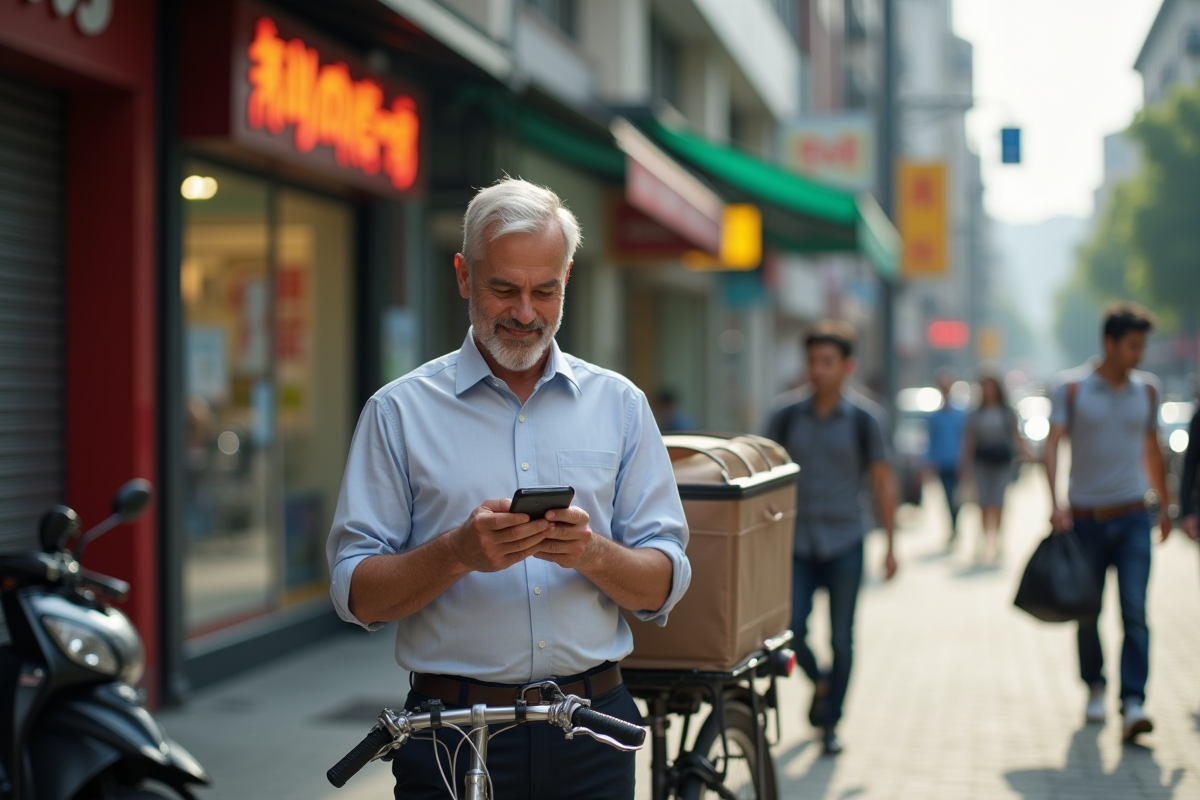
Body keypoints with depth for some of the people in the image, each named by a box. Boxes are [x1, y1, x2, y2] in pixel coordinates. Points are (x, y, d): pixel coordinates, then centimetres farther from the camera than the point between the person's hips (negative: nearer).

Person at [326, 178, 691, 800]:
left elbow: (663, 585, 3)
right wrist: (457, 553, -20)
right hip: (452, 731, -1)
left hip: (592, 732, 2)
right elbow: (356, 595, -4)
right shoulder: (399, 411, 1)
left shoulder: (620, 405, 7)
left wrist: (591, 553, -16)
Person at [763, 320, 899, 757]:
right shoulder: (786, 416, 0)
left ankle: (830, 724, 18)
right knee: (791, 629, -6)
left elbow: (882, 482, 4)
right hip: (796, 542, 1)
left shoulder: (863, 418, -2)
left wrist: (890, 544, 2)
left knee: (841, 638, 2)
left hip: (844, 544, -1)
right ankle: (818, 680, 27)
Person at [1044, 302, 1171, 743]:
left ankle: (1133, 704, -15)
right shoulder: (1072, 386, -3)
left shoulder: (1147, 389, 7)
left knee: (1135, 611, -11)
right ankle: (1095, 688, 29)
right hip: (1085, 519, -1)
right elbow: (1052, 444, -10)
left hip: (1132, 517, 1)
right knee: (1087, 613, 9)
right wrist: (1055, 503, -22)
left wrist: (1166, 505, 22)